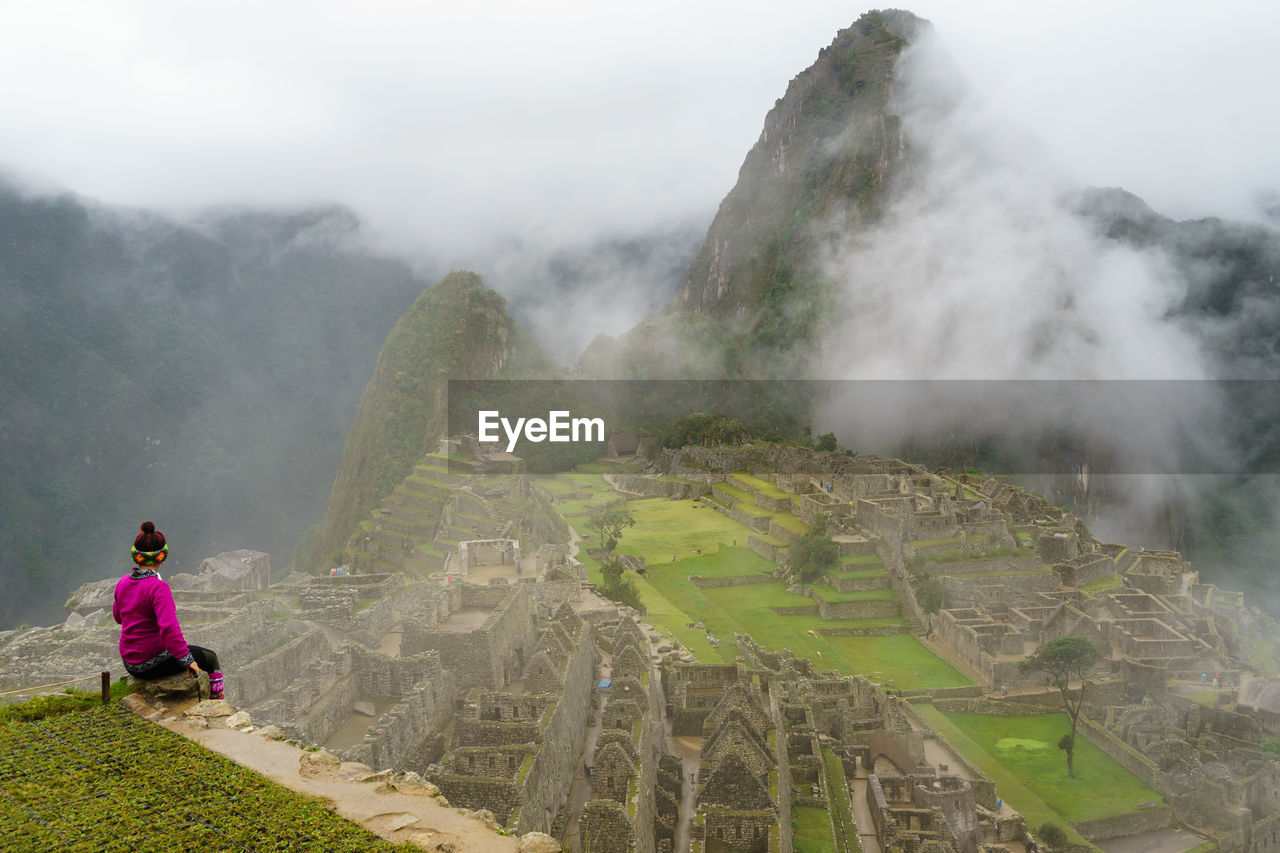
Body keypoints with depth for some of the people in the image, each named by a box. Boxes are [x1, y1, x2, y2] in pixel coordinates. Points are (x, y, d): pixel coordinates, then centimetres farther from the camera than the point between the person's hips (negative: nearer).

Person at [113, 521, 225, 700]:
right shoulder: (158, 587, -25)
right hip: (153, 664, -8)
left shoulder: (123, 583, -2)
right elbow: (169, 627, -33)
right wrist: (187, 659, -26)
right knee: (211, 658, 14)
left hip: (130, 663, 8)